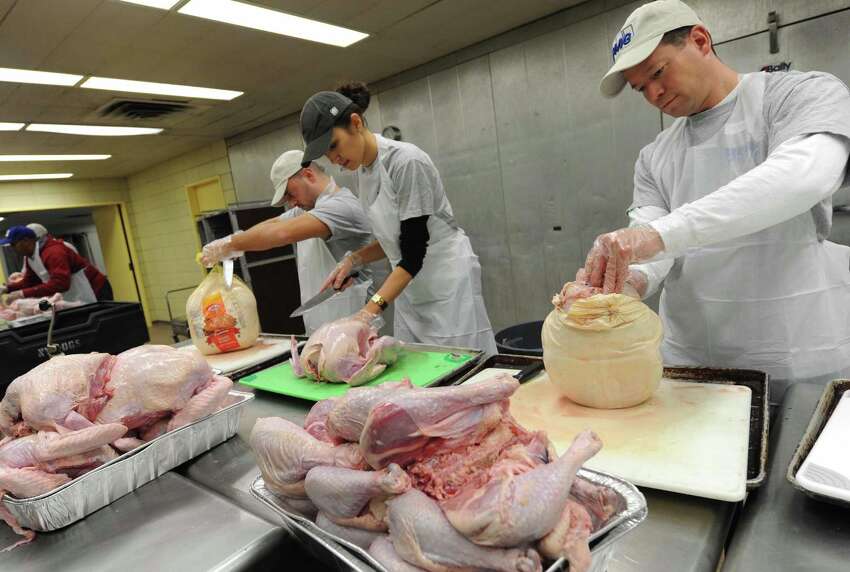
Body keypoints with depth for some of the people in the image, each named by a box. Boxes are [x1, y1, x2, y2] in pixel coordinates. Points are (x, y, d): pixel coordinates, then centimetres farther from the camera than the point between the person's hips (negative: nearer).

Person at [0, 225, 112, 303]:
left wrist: (23, 293, -31)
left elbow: (60, 283, -33)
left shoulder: (53, 251, -23)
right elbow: (30, 281, 14)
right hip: (75, 298, 9)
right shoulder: (29, 256, 8)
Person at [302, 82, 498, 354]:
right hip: (409, 287, 7)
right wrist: (353, 260, 0)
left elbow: (413, 253, -20)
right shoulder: (362, 171, 5)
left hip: (448, 283, -7)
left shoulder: (406, 162, -19)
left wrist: (371, 309, -26)